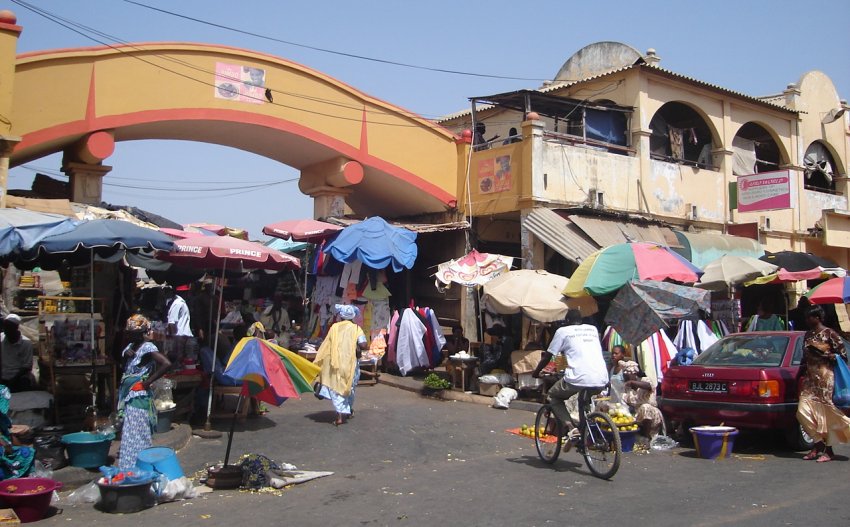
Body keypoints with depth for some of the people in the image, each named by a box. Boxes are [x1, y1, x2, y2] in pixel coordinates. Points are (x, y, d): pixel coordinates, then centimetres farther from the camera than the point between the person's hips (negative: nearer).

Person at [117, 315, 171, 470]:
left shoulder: (147, 348, -15)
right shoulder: (131, 346, 11)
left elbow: (166, 364, -27)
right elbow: (125, 368, 21)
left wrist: (148, 381, -20)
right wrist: (126, 355, -1)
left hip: (139, 397, -9)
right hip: (128, 396, 9)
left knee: (134, 437, -6)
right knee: (128, 434, 15)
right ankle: (129, 469, 24)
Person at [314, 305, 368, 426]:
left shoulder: (335, 327, 0)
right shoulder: (356, 328, -1)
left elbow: (326, 346, -1)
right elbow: (363, 345, -13)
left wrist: (318, 362, 7)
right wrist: (357, 348, 8)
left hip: (336, 363, -1)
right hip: (350, 363, 1)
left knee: (336, 387, 1)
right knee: (349, 387, 21)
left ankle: (340, 415, -12)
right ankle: (349, 410, 38)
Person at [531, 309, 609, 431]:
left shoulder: (563, 331, 9)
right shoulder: (593, 329, 21)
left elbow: (548, 356, 13)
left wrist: (536, 372, 29)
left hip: (579, 379, -5)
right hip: (602, 380, 5)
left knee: (553, 397, 19)